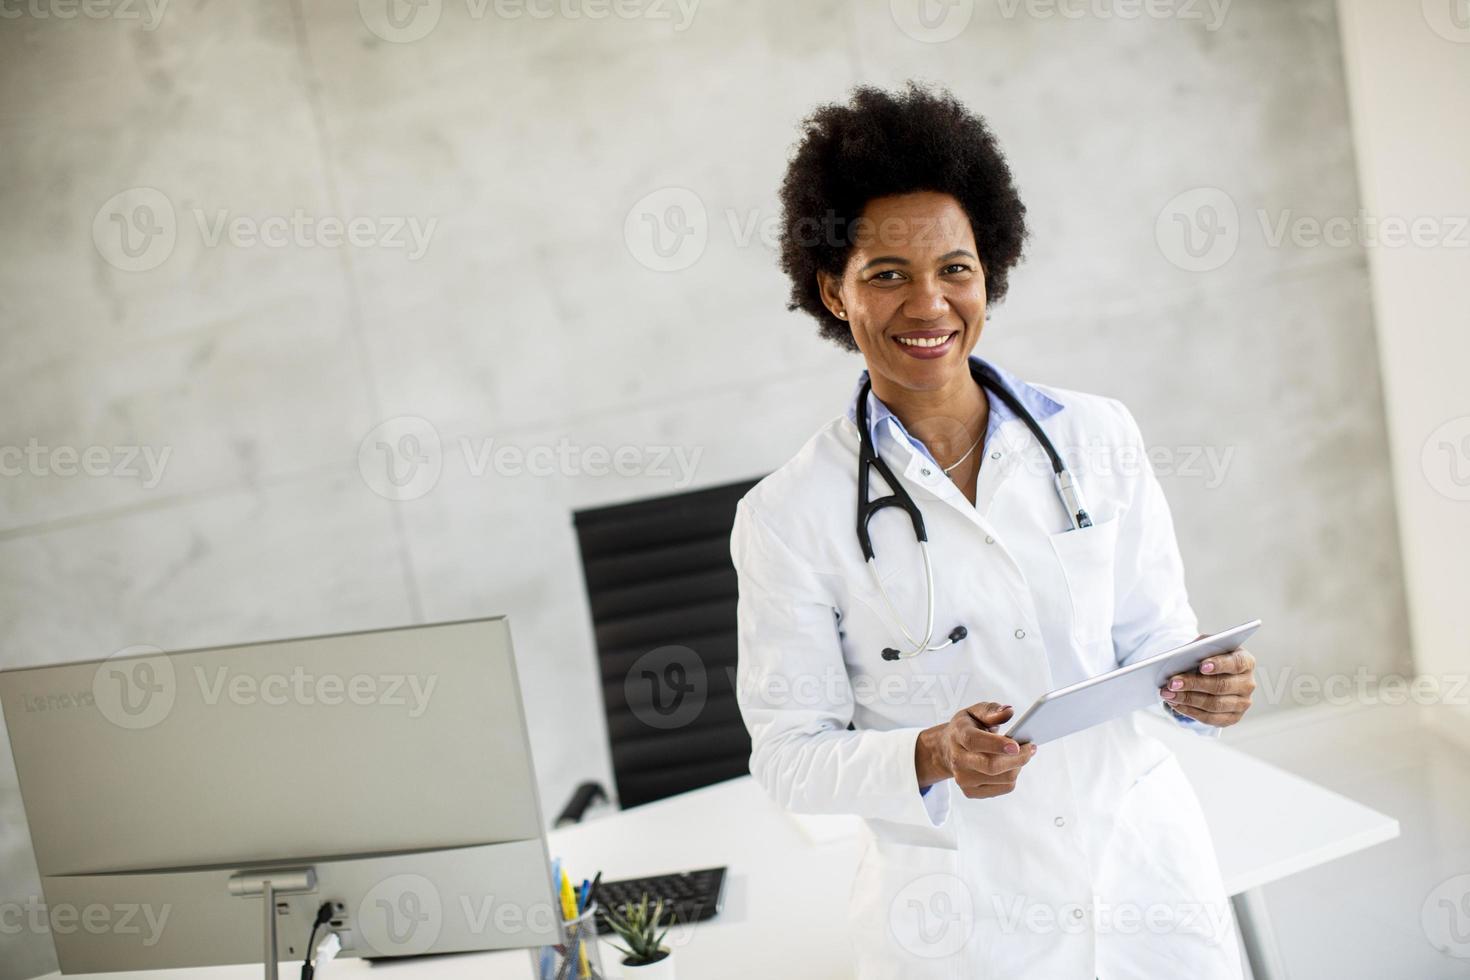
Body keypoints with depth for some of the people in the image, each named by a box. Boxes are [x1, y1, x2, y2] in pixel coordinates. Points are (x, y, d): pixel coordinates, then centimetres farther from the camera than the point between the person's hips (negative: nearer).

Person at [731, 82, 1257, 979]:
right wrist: (931, 758, -24)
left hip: (1149, 879, 3)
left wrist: (1200, 688, -14)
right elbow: (789, 753, -7)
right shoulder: (789, 517, -10)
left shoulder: (1098, 436, -2)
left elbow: (1155, 634, 7)